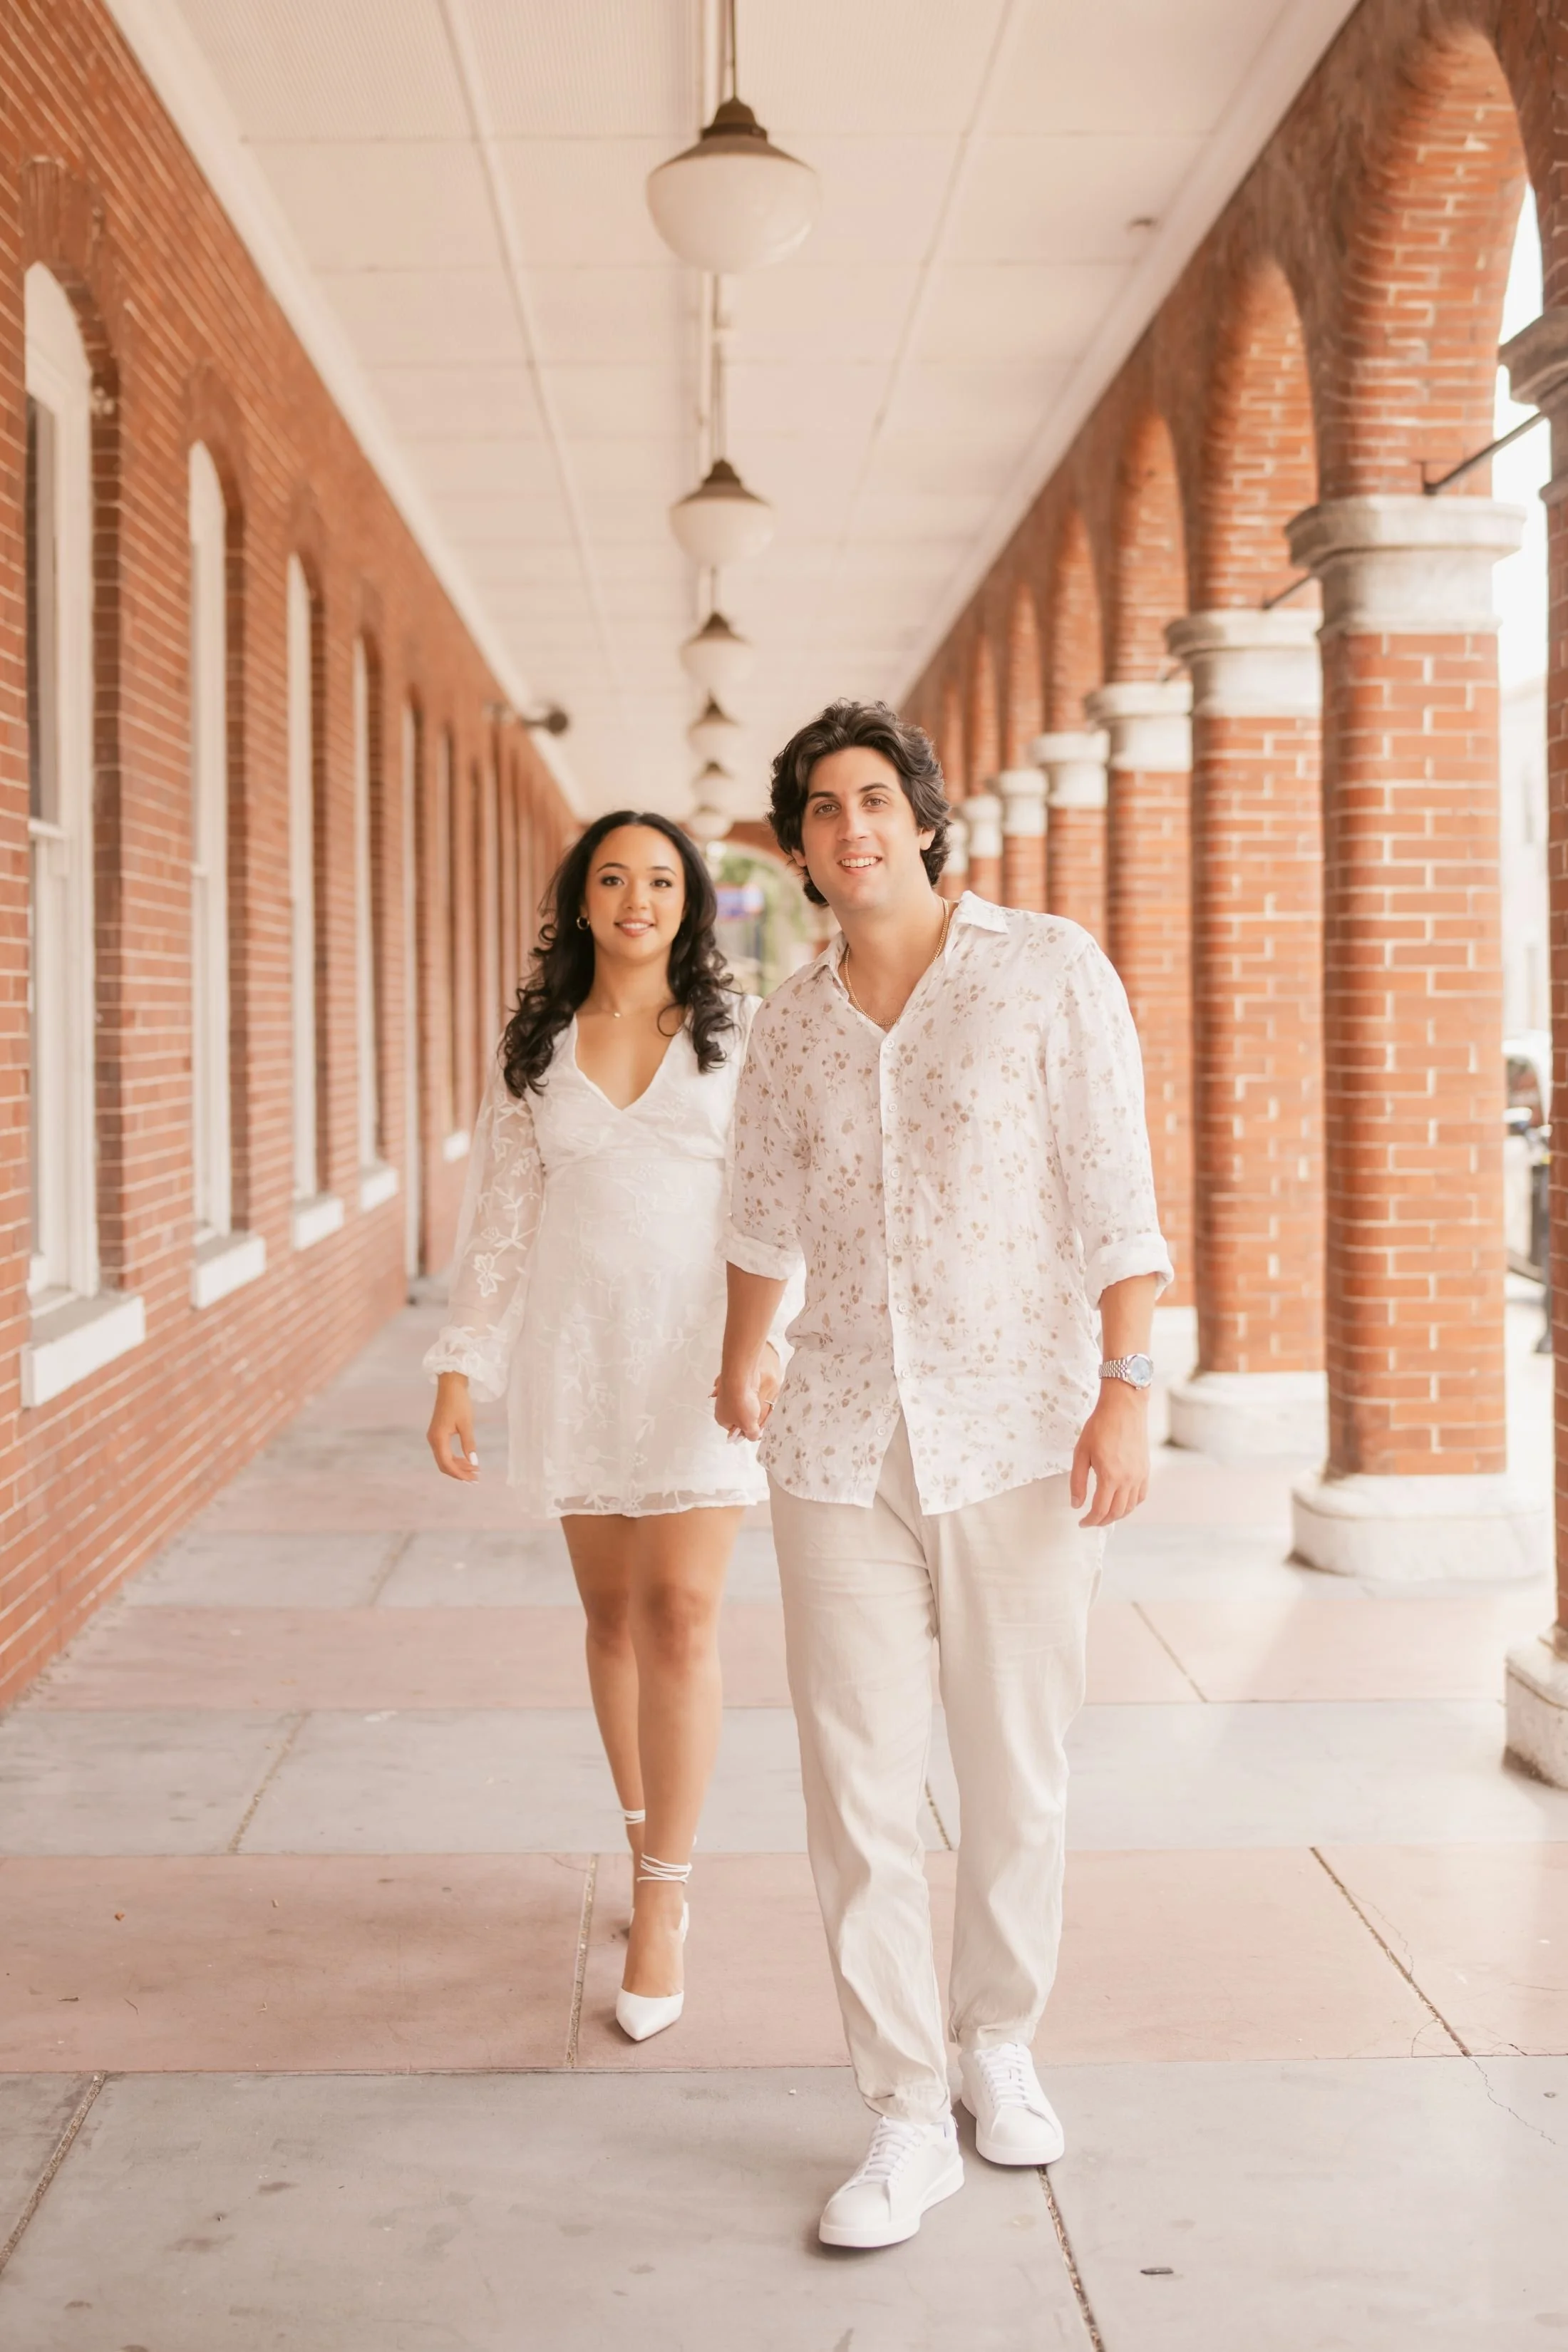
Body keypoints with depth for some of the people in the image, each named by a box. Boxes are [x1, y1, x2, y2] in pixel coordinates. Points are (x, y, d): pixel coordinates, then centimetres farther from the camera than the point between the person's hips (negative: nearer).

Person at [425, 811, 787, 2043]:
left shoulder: (741, 1032, 1)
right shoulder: (533, 1048, 7)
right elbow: (501, 1218, 7)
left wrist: (783, 1359, -7)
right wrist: (460, 1371, 1)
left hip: (703, 1349, -2)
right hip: (576, 1347, 3)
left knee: (681, 1615, -10)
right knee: (612, 1610, 10)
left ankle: (660, 1908, -3)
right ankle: (657, 1849, 29)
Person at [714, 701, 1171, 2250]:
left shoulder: (1050, 970, -5)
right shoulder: (788, 1028, 6)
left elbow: (1113, 1195, -7)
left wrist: (1125, 1395, -15)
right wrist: (738, 1368, 35)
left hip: (1018, 1437, -2)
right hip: (845, 1447, 3)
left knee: (1015, 1773, 9)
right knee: (857, 1788, -1)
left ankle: (999, 2042, 32)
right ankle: (908, 2119, 10)